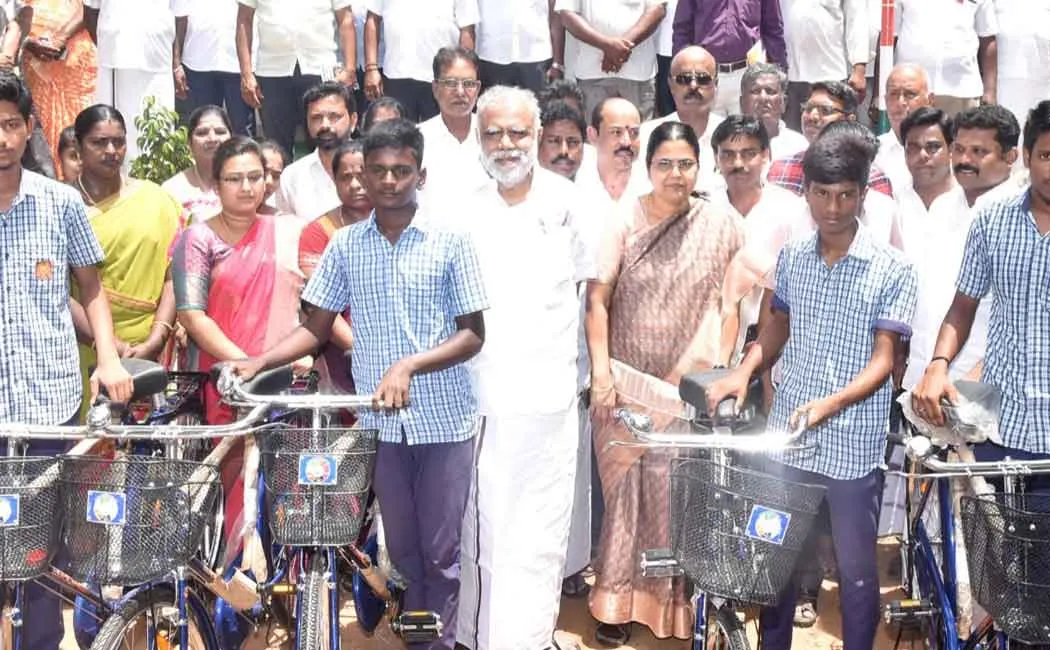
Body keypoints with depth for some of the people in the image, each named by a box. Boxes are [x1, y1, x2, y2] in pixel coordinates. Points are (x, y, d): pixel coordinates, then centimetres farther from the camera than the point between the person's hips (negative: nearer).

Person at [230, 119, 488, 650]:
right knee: (402, 551, 12)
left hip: (443, 420, -2)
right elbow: (318, 327, 7)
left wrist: (409, 365, -19)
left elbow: (472, 334, -5)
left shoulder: (449, 241, -5)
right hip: (380, 421, 3)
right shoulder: (345, 244, 4)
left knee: (441, 552, 4)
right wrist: (260, 361, -9)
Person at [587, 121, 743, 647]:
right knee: (624, 485, 3)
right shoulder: (624, 222, -2)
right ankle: (618, 601, 14)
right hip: (627, 378, 0)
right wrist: (601, 371, -12)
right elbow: (597, 300, -5)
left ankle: (673, 600, 15)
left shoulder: (719, 227, 1)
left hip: (687, 384, 0)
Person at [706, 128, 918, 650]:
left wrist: (832, 402, -27)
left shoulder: (892, 269, -8)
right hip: (786, 437, 4)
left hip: (853, 448, -4)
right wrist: (743, 372, 1)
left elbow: (883, 360, -11)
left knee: (856, 570, 9)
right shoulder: (791, 258, 5)